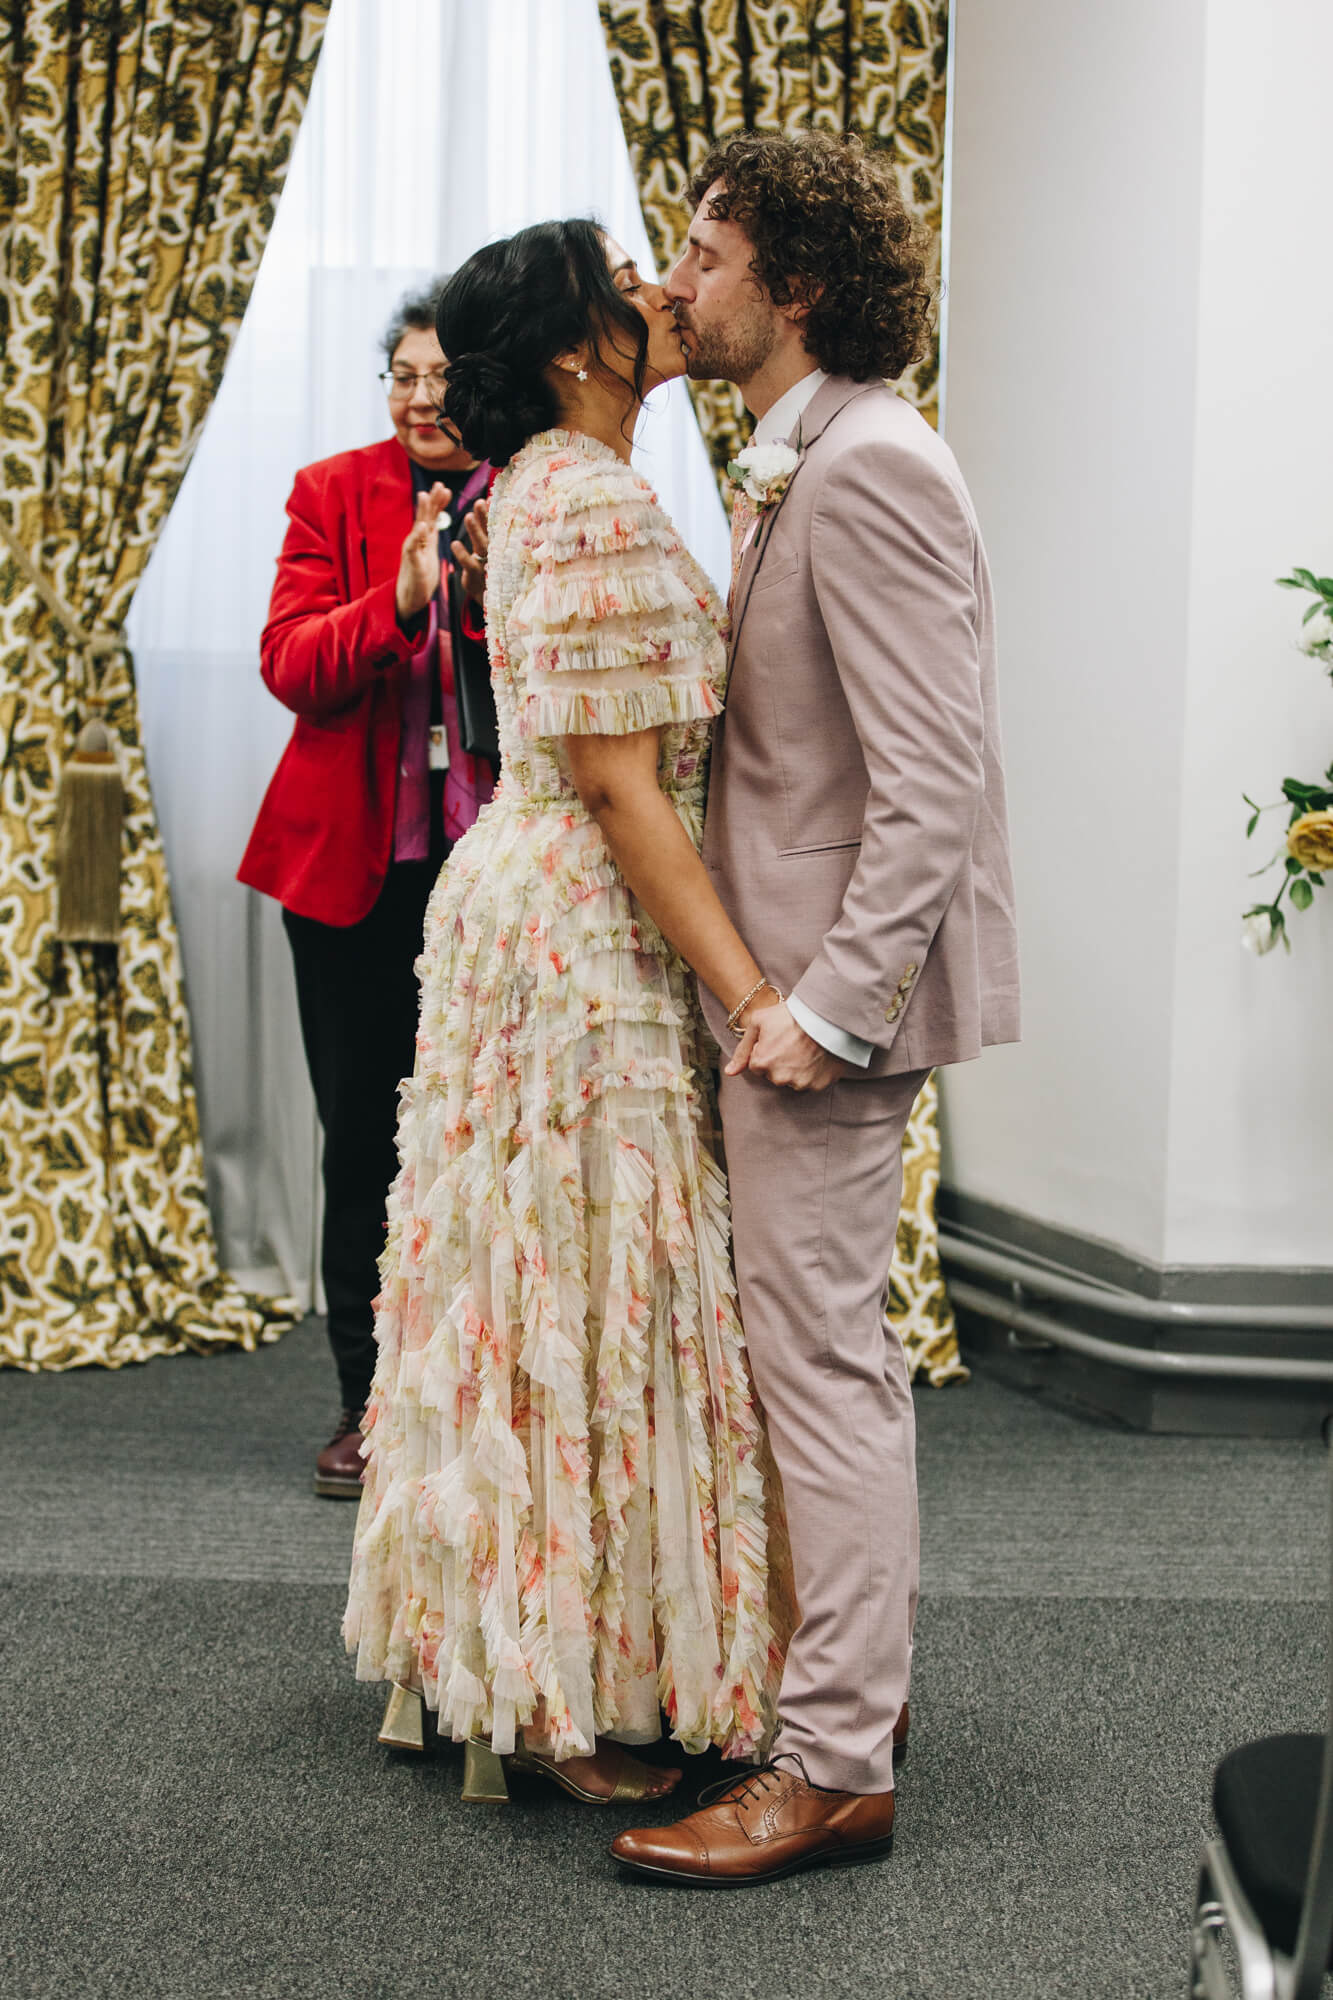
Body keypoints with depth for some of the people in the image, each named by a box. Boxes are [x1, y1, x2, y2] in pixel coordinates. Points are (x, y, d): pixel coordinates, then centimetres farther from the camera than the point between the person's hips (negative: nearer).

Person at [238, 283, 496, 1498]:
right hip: (356, 866, 1)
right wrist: (397, 601, -24)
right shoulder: (334, 495, 3)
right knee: (363, 1135, 7)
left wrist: (493, 598, -25)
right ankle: (369, 1401, 18)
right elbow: (290, 663, -8)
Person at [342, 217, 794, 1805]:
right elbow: (621, 781, -22)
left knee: (536, 1288, 15)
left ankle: (509, 1665, 27)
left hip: (531, 904, 10)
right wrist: (750, 992, -22)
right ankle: (561, 1700, 8)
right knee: (587, 1297, -2)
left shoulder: (553, 484, 14)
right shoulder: (592, 500, -18)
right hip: (585, 940, -10)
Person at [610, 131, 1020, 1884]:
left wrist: (827, 1000, -24)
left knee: (821, 1357, -6)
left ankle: (835, 1768, 3)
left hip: (838, 971, -11)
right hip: (800, 966, 11)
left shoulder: (864, 474, -18)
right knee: (838, 1338, 17)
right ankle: (860, 1677, 31)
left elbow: (934, 774, -23)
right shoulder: (806, 465, 15)